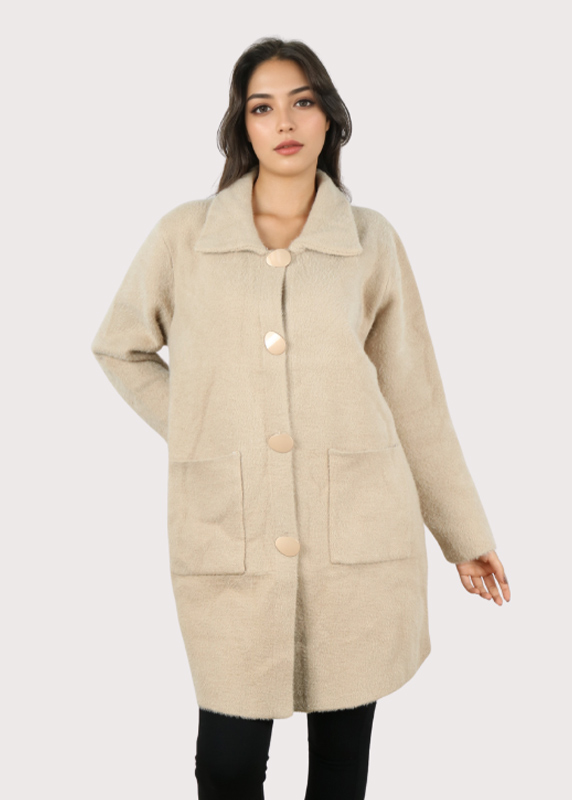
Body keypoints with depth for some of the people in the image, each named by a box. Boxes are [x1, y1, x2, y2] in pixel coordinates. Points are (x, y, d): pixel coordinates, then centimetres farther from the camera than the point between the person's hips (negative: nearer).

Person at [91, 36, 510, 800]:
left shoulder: (371, 241, 4)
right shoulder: (185, 235, 3)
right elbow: (119, 347, 17)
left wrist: (466, 534, 10)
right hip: (228, 543, 0)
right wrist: (195, 432, 5)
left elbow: (415, 398, 8)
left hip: (358, 539, 1)